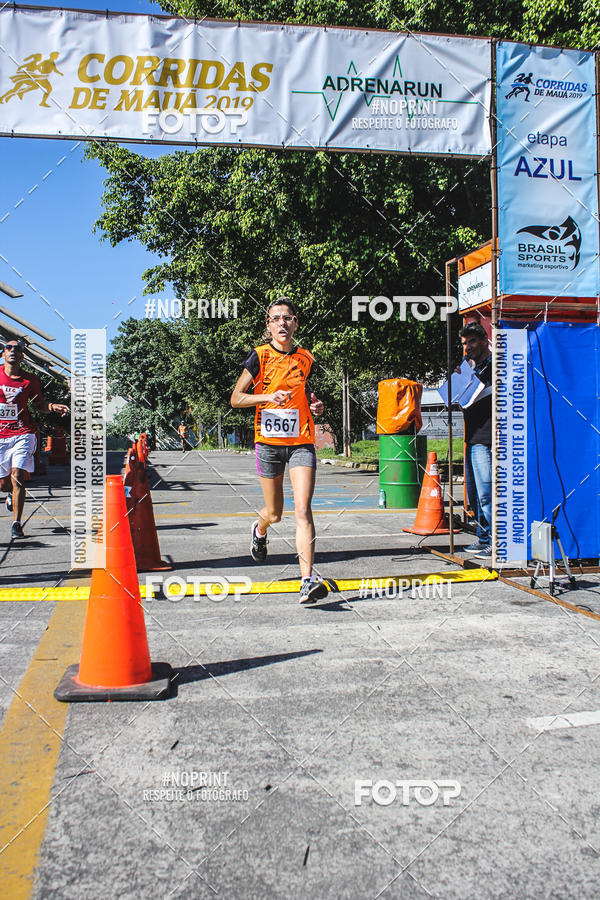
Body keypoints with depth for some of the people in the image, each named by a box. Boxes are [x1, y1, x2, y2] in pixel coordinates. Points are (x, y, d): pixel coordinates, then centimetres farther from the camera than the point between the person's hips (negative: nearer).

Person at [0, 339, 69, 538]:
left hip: (23, 433, -1)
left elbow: (40, 404, 12)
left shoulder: (30, 380, 3)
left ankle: (16, 523, -8)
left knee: (17, 476, -13)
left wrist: (53, 407, -7)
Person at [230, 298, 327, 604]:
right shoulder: (260, 356, -2)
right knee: (274, 514, 12)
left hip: (301, 442, 1)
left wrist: (314, 404, 5)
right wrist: (268, 396, -18)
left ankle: (308, 581, -15)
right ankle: (259, 530, 49)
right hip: (269, 442, -1)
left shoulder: (306, 358, 8)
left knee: (303, 510, -13)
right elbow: (235, 399, -3)